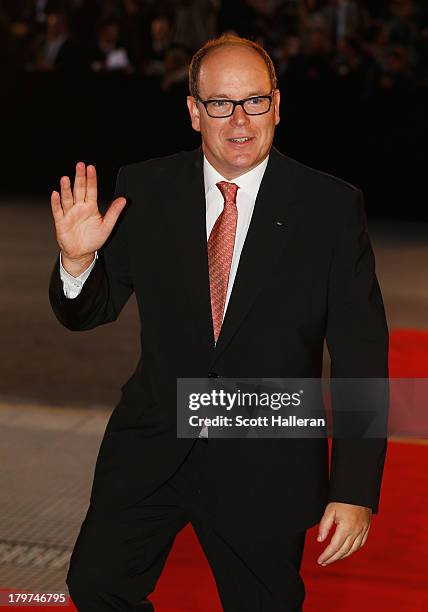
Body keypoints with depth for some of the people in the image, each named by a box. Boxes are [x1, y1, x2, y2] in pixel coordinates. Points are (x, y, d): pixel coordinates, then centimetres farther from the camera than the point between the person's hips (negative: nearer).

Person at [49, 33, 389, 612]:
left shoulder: (332, 206, -9)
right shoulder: (144, 189, -3)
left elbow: (361, 358, -9)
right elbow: (91, 311, 4)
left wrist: (355, 491, -13)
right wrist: (77, 259, -19)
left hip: (266, 470, -1)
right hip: (151, 450, 2)